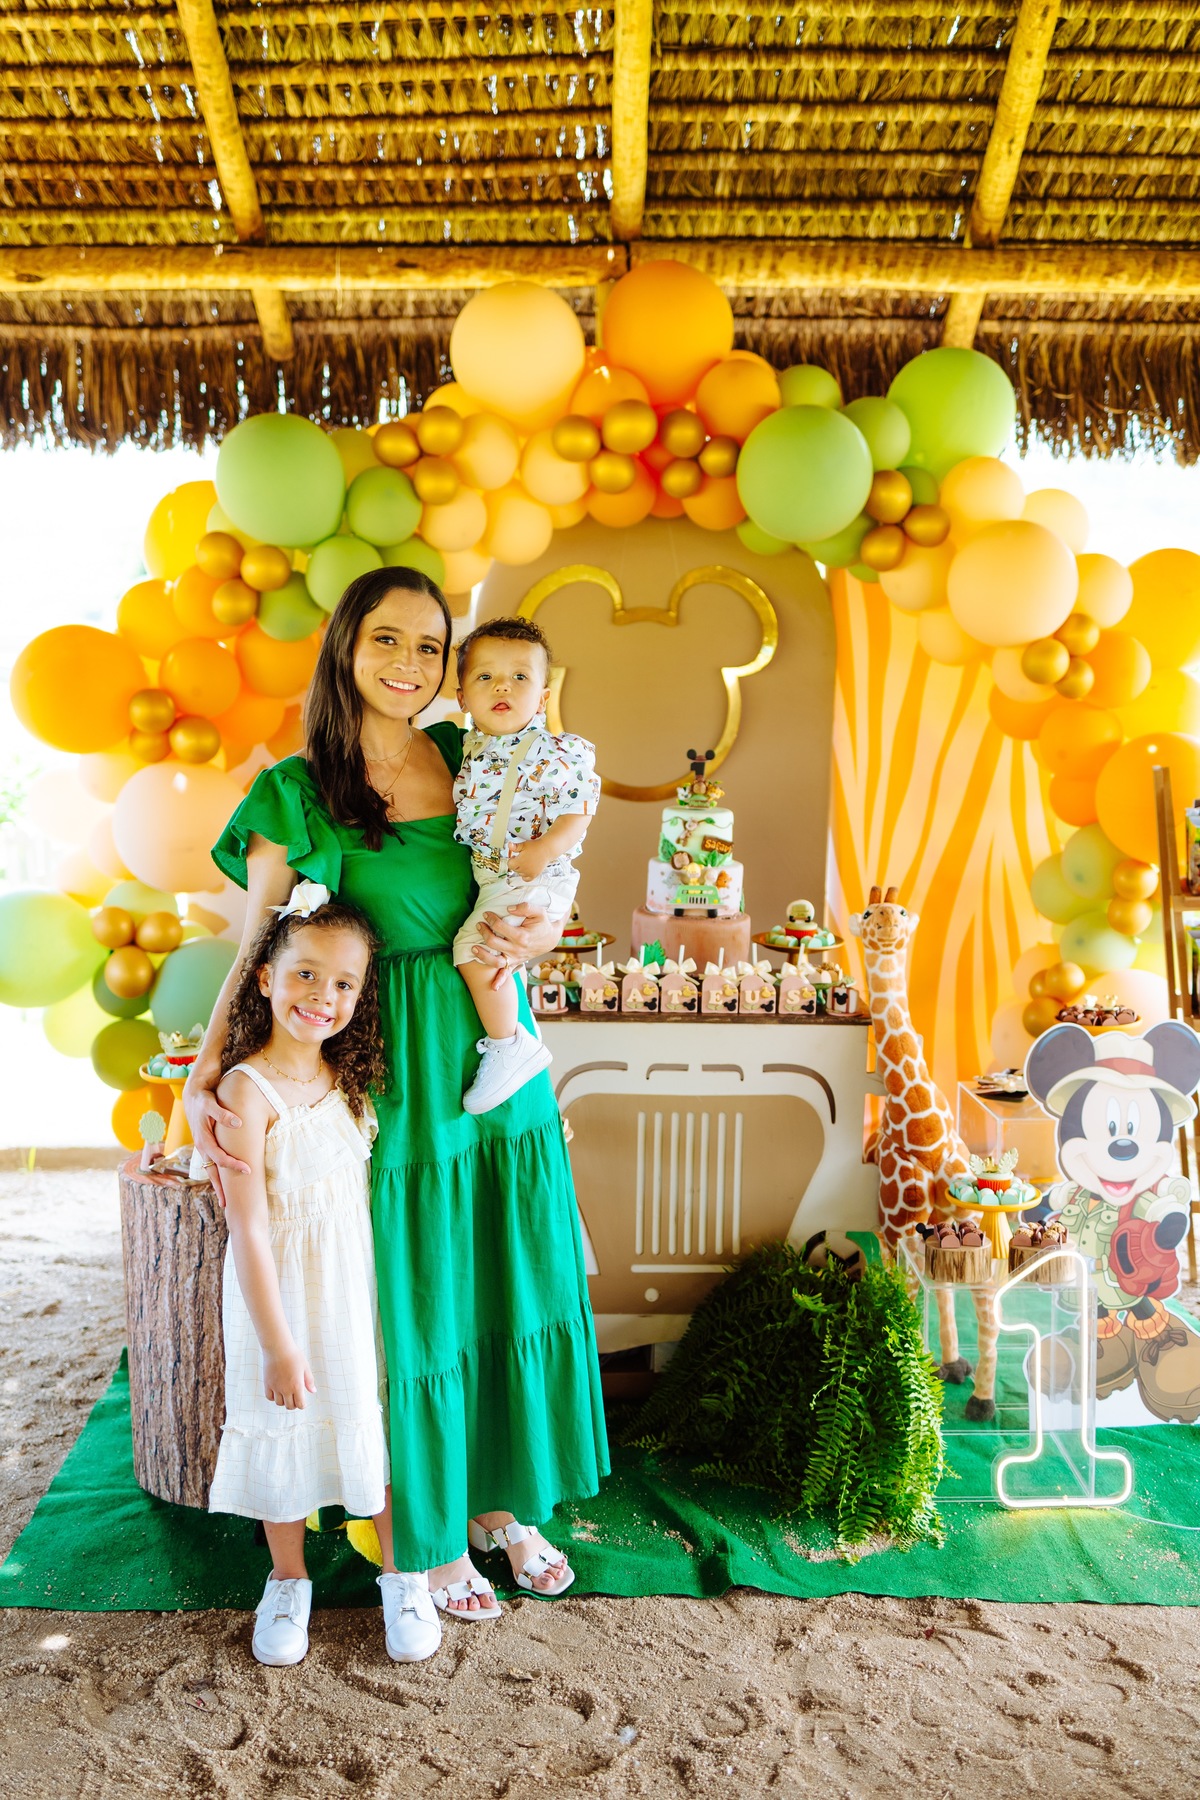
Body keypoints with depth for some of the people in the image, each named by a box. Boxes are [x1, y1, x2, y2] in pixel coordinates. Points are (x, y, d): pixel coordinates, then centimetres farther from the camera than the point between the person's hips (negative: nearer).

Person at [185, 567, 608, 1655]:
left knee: (518, 1290, 15)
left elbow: (547, 904, 10)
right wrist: (205, 1078, -19)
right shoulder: (295, 793, -6)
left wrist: (530, 938, -12)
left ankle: (508, 1503, 39)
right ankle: (433, 1537, 33)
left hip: (498, 1066, 5)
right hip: (394, 1082, -4)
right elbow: (259, 951, -7)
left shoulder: (473, 759, 5)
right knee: (416, 1309, 9)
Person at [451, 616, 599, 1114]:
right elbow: (453, 811, 21)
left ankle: (510, 1047, 0)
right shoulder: (464, 749, 7)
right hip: (477, 876, 8)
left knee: (476, 950, -20)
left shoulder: (558, 753, -13)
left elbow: (579, 812, -16)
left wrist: (544, 851, -29)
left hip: (532, 882, -8)